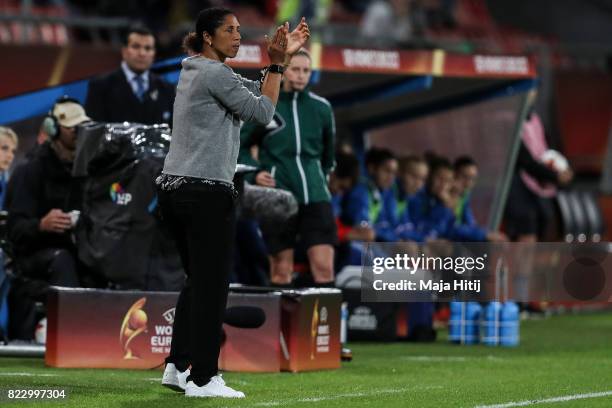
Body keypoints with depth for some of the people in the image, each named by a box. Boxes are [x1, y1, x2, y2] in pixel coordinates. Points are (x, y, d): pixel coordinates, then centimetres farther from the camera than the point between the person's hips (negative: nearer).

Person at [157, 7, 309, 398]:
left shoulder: (196, 72, 18)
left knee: (197, 281, 16)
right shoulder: (215, 74, -11)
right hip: (207, 192, -10)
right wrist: (278, 63, 0)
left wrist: (281, 57, 11)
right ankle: (203, 378, -4)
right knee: (212, 286, -5)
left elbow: (255, 91, 20)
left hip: (175, 189, 10)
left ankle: (178, 366, 17)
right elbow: (262, 111, -7)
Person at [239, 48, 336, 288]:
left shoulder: (321, 107, 8)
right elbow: (239, 147, 9)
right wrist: (254, 173, -5)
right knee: (281, 270, 1)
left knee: (324, 267, -8)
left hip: (315, 196, 2)